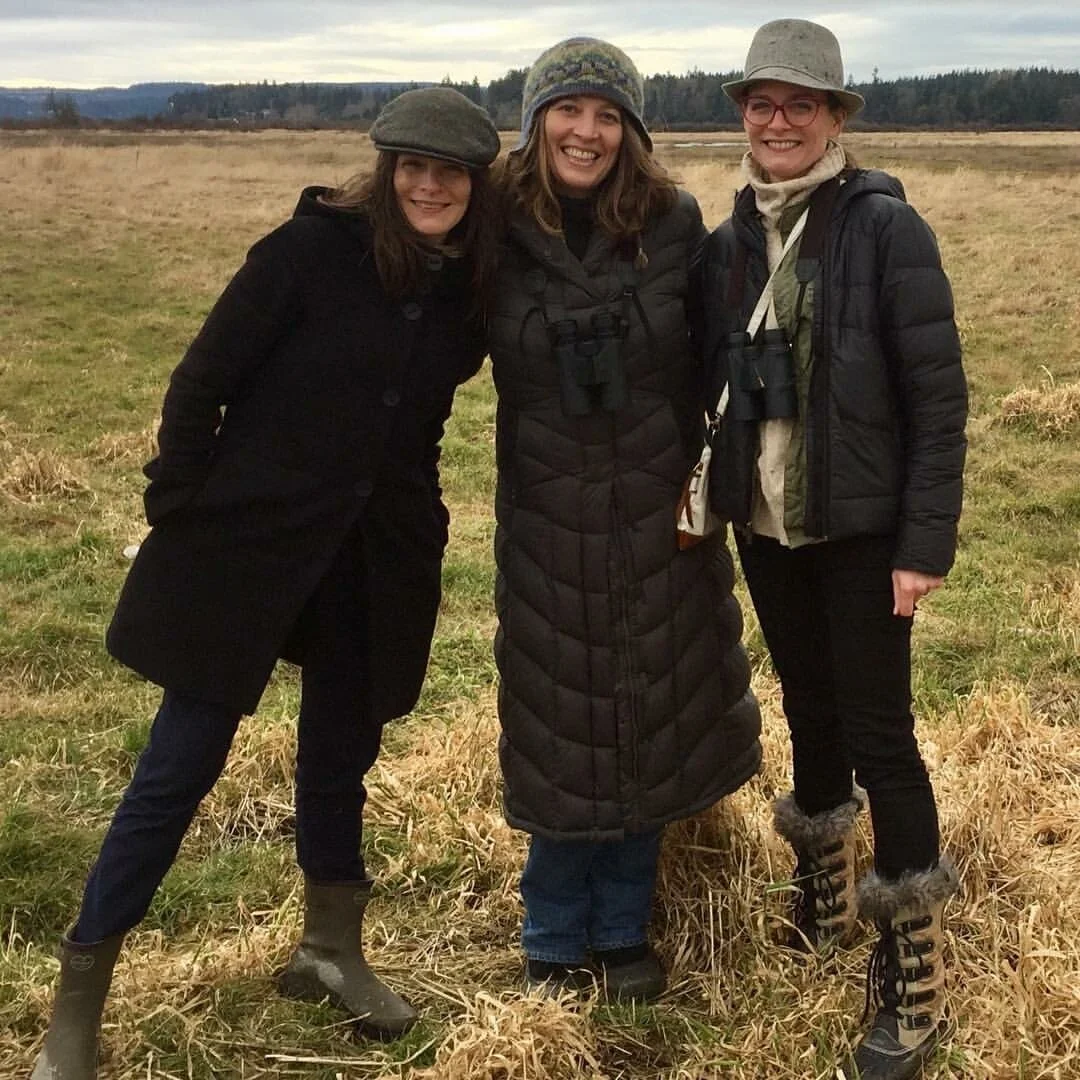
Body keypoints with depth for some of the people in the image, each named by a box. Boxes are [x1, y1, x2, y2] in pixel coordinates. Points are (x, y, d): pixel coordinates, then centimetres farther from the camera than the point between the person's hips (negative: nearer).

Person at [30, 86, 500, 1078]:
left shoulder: (469, 288, 2)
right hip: (245, 539, -5)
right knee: (182, 764, -1)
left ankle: (330, 948, 37)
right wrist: (179, 513, -10)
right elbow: (203, 380, -11)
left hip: (374, 557, 5)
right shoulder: (315, 248, -14)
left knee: (341, 752, 16)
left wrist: (414, 520, 13)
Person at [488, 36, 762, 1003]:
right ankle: (555, 942, 27)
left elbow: (709, 359, 0)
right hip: (546, 518, -1)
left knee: (649, 715, 11)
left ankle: (623, 932, 30)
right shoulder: (499, 229, -7)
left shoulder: (673, 222, -5)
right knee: (557, 723, 9)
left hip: (659, 511, 1)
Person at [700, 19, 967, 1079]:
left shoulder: (885, 227, -11)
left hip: (859, 529, -5)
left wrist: (925, 541, -15)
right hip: (765, 526, 5)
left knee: (877, 733, -1)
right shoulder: (728, 243, 5)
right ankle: (823, 898, 40)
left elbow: (939, 395, -12)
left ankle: (914, 981, 11)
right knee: (810, 711, 19)